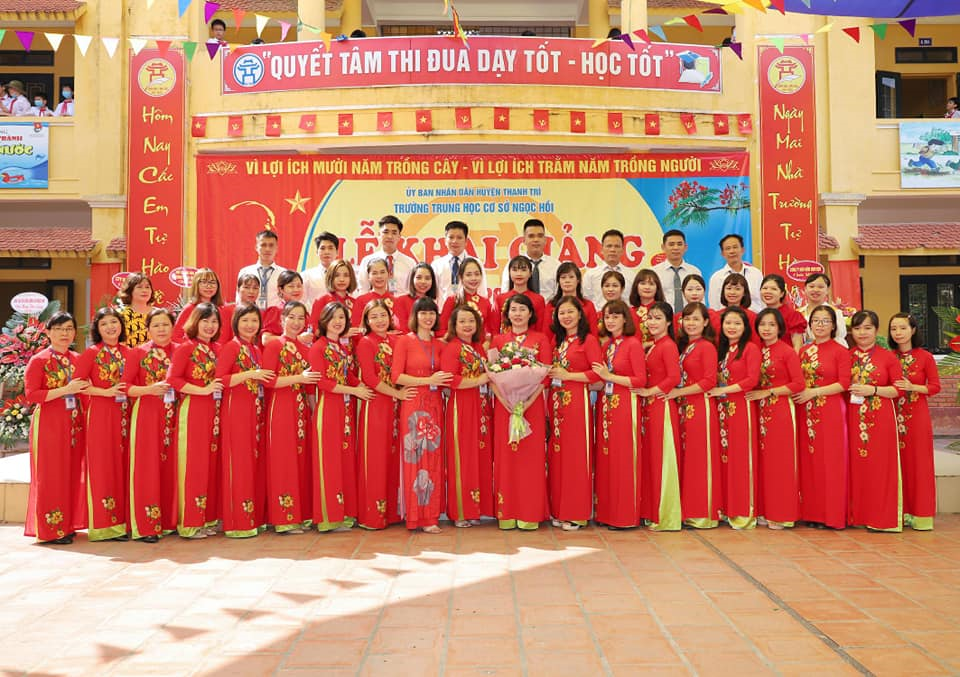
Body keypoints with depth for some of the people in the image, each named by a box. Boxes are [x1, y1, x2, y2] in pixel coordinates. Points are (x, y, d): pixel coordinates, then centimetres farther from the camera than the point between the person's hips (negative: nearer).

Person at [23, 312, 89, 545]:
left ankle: (67, 524, 17)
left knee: (73, 472, 7)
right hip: (49, 423, -5)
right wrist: (64, 390, -18)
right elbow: (31, 394, -11)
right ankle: (51, 529, 5)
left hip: (74, 423, 6)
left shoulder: (77, 359, 12)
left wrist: (86, 388, 3)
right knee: (51, 475, -2)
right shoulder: (38, 361, -4)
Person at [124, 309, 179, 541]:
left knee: (171, 467, 6)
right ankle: (146, 526, 2)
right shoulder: (138, 353, 2)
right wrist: (149, 389, -17)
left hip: (173, 415, 3)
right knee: (147, 468, -3)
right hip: (146, 415, -3)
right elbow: (125, 386, -3)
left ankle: (170, 520, 15)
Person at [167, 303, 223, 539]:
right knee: (193, 465, -4)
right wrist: (203, 390, -16)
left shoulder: (216, 349, 14)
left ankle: (208, 518, 17)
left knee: (212, 463, 8)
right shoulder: (185, 348, -4)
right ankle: (190, 523, 3)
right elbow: (172, 379, -13)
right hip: (192, 411, -6)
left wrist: (219, 387, 4)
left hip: (214, 412, 6)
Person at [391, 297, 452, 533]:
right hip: (413, 405, -5)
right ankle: (416, 516, 4)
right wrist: (428, 380, -14)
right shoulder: (405, 341, -1)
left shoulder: (439, 344, 13)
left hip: (435, 405, 5)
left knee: (433, 458, 5)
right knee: (415, 458, -4)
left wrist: (442, 381, 0)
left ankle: (430, 515, 13)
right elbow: (396, 375, -9)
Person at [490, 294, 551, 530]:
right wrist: (507, 402, -13)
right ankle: (506, 514, 7)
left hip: (532, 404, -1)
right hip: (504, 404, 1)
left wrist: (527, 402, -14)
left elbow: (545, 375, -2)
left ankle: (530, 514, 6)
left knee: (531, 456, -1)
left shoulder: (541, 340, 6)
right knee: (505, 457, 1)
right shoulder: (498, 340, 10)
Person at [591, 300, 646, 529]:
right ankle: (607, 512, 17)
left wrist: (610, 376, -14)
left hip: (625, 405, -7)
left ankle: (626, 516, 7)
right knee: (605, 458, 8)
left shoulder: (633, 344, -7)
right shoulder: (605, 345, 13)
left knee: (624, 459, -2)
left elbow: (640, 380, -12)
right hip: (605, 405, 7)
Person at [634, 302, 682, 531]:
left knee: (663, 460, -4)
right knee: (650, 458, 11)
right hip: (649, 407, 8)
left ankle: (667, 517, 4)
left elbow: (674, 378, -20)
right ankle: (652, 512, 19)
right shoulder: (651, 346, 15)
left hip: (662, 407, -8)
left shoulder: (668, 346, -10)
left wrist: (649, 391, -14)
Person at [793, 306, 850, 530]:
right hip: (806, 413, 5)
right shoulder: (803, 351, 13)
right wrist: (799, 393, 0)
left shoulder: (840, 351, -1)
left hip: (831, 412, -5)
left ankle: (831, 515, 6)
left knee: (830, 462, -2)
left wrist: (814, 392, -13)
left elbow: (844, 384, -9)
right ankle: (811, 513, 11)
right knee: (808, 461, 4)